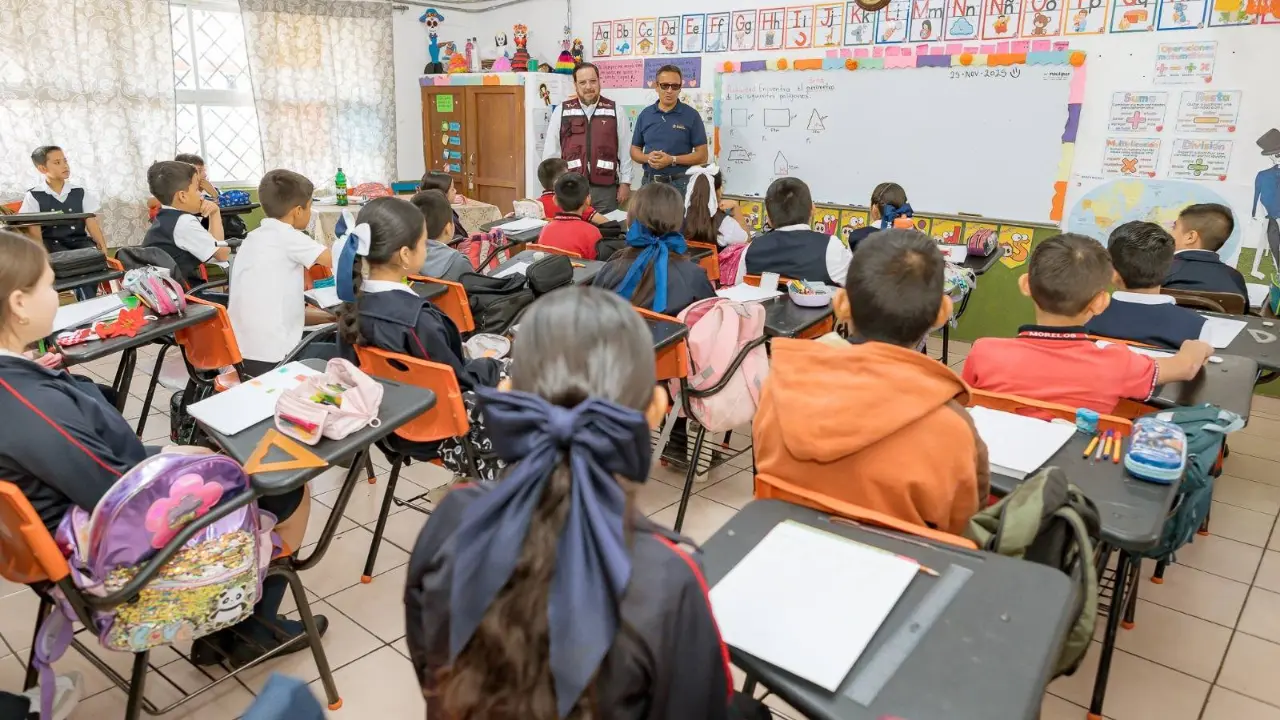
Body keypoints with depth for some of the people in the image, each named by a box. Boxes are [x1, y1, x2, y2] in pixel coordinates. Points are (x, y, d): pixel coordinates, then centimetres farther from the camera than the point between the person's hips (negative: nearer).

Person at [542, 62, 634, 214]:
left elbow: (625, 149, 5)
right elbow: (551, 151, 6)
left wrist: (625, 183, 2)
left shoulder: (615, 111, 4)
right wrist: (551, 185, 3)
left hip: (606, 188, 0)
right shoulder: (561, 111, 4)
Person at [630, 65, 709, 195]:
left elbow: (702, 155, -4)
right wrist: (648, 158, -8)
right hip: (649, 182, 3)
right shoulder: (645, 115, 9)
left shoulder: (691, 115, -1)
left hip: (679, 183, -3)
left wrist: (672, 160, -17)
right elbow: (634, 150, 14)